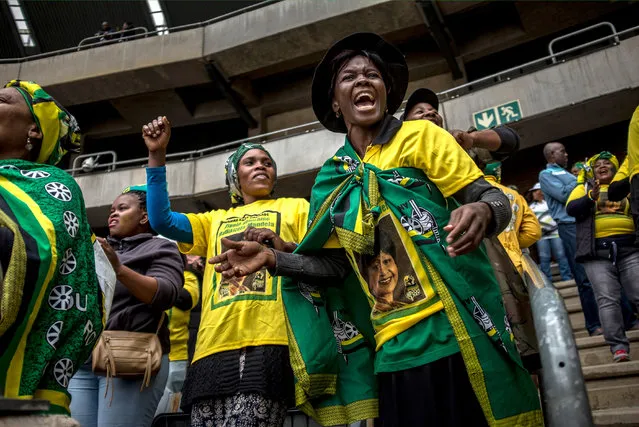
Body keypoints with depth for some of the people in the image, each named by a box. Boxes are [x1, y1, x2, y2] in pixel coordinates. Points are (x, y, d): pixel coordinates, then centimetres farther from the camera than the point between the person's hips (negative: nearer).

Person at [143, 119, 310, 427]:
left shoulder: (296, 207, 20)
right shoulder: (216, 220, 29)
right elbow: (161, 220, 15)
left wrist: (285, 248, -10)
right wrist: (157, 155, 10)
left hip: (269, 344, -3)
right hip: (214, 347, 4)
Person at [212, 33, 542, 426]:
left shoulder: (422, 136, 0)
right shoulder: (334, 178, 10)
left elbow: (493, 196, -3)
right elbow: (340, 263, 8)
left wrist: (481, 212, -26)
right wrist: (271, 258, -2)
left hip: (457, 330, -2)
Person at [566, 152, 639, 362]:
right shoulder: (584, 188, 17)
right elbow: (571, 208, -1)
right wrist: (591, 197, -19)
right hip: (598, 252, -1)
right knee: (607, 299, -9)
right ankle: (618, 346, -9)